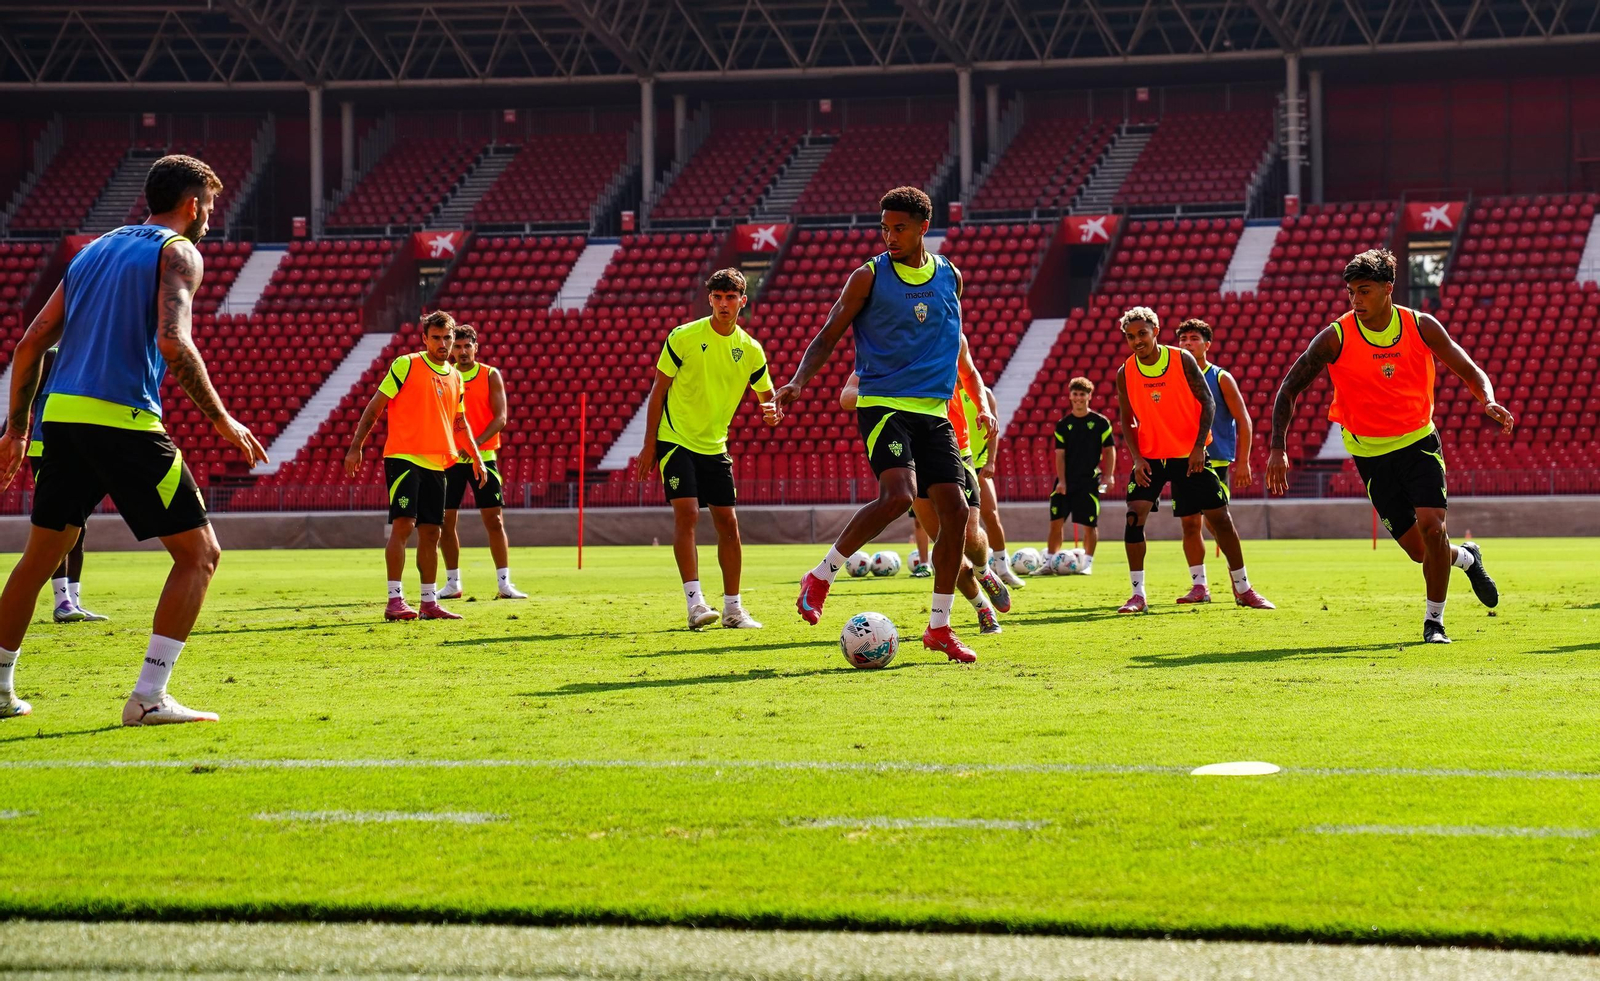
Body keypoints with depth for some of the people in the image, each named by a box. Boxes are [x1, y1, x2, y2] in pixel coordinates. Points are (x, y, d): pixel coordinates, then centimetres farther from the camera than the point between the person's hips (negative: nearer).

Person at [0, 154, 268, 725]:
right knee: (199, 552, 0)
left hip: (60, 415, 7)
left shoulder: (94, 250, 22)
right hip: (122, 419, -7)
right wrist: (223, 421, -11)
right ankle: (148, 697, -9)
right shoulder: (177, 252, 0)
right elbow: (172, 342, -17)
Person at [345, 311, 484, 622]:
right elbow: (375, 406, -2)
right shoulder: (406, 365, -3)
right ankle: (395, 600, -14)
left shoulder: (455, 377, 15)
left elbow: (459, 423, 26)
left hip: (436, 464, 6)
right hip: (403, 457, -6)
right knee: (403, 524, -14)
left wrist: (476, 458, 21)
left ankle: (429, 602, 14)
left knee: (431, 532, 7)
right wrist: (356, 447, -7)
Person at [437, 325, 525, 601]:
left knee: (494, 520, -4)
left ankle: (504, 583, 0)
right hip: (450, 458, 2)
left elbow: (500, 417, -6)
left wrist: (477, 442, -20)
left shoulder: (491, 376, 2)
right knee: (446, 521, 2)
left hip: (483, 456, -2)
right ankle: (452, 583, 11)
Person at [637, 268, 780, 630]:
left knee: (727, 522, 3)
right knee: (687, 512, -18)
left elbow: (769, 396, 9)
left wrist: (772, 412, -17)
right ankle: (694, 602, -21)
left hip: (715, 446, 4)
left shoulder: (750, 349, 2)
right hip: (676, 440, -4)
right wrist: (649, 444, -7)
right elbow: (658, 390, -4)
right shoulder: (683, 338, -9)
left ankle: (733, 608, 12)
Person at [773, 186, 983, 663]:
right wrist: (798, 381, -16)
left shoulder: (949, 277, 11)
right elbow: (827, 337, 0)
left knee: (955, 511, -3)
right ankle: (821, 577, -10)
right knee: (898, 494, -27)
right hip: (883, 404, -5)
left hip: (934, 410, 5)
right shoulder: (869, 277, -2)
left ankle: (939, 627, 9)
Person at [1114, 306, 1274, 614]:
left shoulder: (1182, 360, -8)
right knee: (1135, 514, -16)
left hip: (1190, 455, -1)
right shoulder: (1125, 373, -3)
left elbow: (1207, 402, -6)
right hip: (1150, 457, 1)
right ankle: (1138, 594, -9)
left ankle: (1243, 588, 14)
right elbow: (1126, 420, 4)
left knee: (1219, 516, 0)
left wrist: (1199, 446, -14)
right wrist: (1137, 457, -10)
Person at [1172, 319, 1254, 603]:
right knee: (1189, 523, 0)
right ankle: (1199, 585, 5)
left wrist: (1243, 462, -8)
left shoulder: (1221, 378, -1)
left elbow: (1244, 422, -2)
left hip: (1217, 462, -4)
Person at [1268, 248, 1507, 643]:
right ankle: (1466, 558, 36)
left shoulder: (1422, 327, -8)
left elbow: (1471, 372, 1)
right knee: (1418, 549, 0)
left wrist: (1489, 402, -21)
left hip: (1419, 443, 0)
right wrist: (1278, 448, -18)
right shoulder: (1336, 337, -13)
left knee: (1431, 525, -19)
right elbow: (1289, 389, -8)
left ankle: (1434, 621, 1)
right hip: (1371, 454, 0)